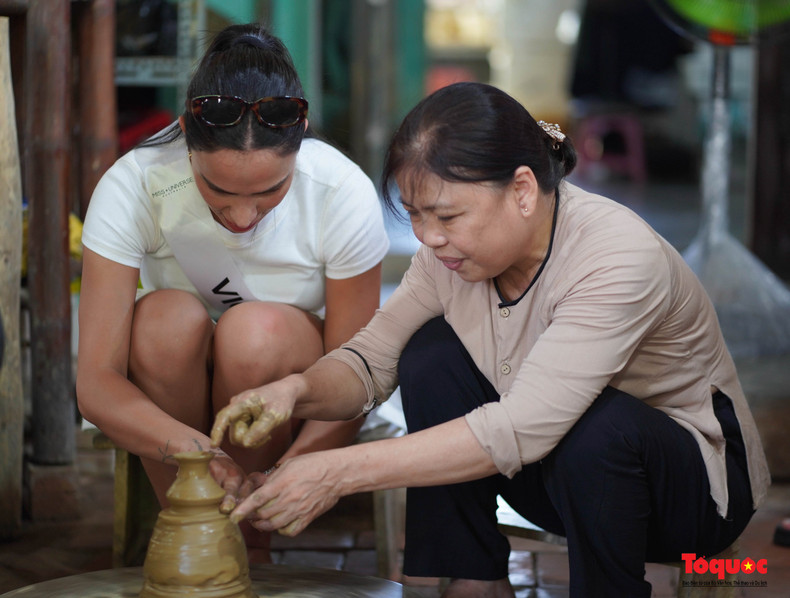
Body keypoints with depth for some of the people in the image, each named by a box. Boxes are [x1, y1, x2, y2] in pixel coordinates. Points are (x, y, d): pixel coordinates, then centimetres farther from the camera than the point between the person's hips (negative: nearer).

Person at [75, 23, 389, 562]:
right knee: (168, 318, -32)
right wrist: (194, 447, -48)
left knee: (259, 330, -33)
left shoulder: (345, 194, -24)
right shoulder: (131, 188, -25)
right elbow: (95, 383, -29)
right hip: (173, 397, 0)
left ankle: (247, 538, -12)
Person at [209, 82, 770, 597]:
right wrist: (296, 390, -30)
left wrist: (340, 472, -41)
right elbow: (372, 357, -6)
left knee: (598, 427, -37)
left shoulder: (620, 257, -33)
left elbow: (523, 428, -39)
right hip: (558, 473, 6)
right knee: (433, 353, -13)